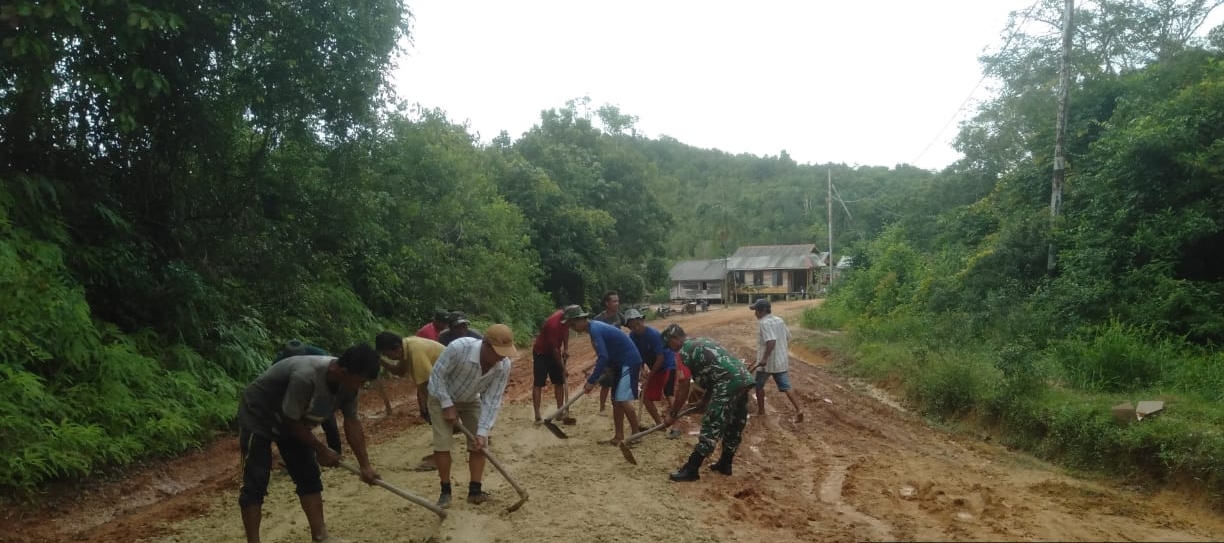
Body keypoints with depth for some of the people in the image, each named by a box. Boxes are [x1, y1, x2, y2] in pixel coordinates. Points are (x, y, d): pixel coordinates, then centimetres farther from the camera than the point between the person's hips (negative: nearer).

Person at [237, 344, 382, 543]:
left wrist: (365, 465, -8)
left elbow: (352, 422, -7)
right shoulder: (306, 377, -41)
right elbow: (291, 421, -29)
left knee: (309, 477, 4)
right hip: (258, 415, -7)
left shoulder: (348, 382, -17)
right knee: (256, 483, -8)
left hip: (292, 420, 7)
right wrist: (321, 450, -16)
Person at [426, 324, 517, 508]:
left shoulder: (504, 366, -27)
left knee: (479, 444, -2)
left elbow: (492, 401, -21)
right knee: (442, 445, -9)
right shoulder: (458, 348, -40)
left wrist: (482, 432, -26)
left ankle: (475, 491, 8)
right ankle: (445, 491, 7)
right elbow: (437, 375, -24)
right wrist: (448, 405, -23)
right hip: (442, 397, -3)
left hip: (471, 400, 4)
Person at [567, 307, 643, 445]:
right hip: (620, 363, 10)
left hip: (629, 362, -10)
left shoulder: (595, 329, -21)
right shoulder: (595, 327, 9)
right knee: (616, 401, 10)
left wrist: (591, 381, -27)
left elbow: (603, 357, -29)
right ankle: (619, 436, 15)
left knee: (623, 401, -14)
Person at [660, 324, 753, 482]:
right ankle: (725, 464, 30)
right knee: (734, 426, 18)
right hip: (744, 378, 9)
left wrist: (672, 414, 11)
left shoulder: (683, 352, 1)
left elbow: (683, 388, 1)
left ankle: (691, 469, -2)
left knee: (711, 427, -6)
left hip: (729, 383, -9)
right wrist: (705, 400, 35)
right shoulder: (702, 342, 27)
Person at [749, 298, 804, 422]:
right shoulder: (780, 320, 8)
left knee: (759, 385, 15)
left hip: (767, 362, -7)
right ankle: (798, 409, -8)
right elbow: (788, 337, 16)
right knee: (786, 387, 6)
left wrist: (764, 358, -29)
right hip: (782, 360, 7)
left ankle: (761, 410, 25)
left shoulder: (763, 323, -17)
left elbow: (771, 341, -29)